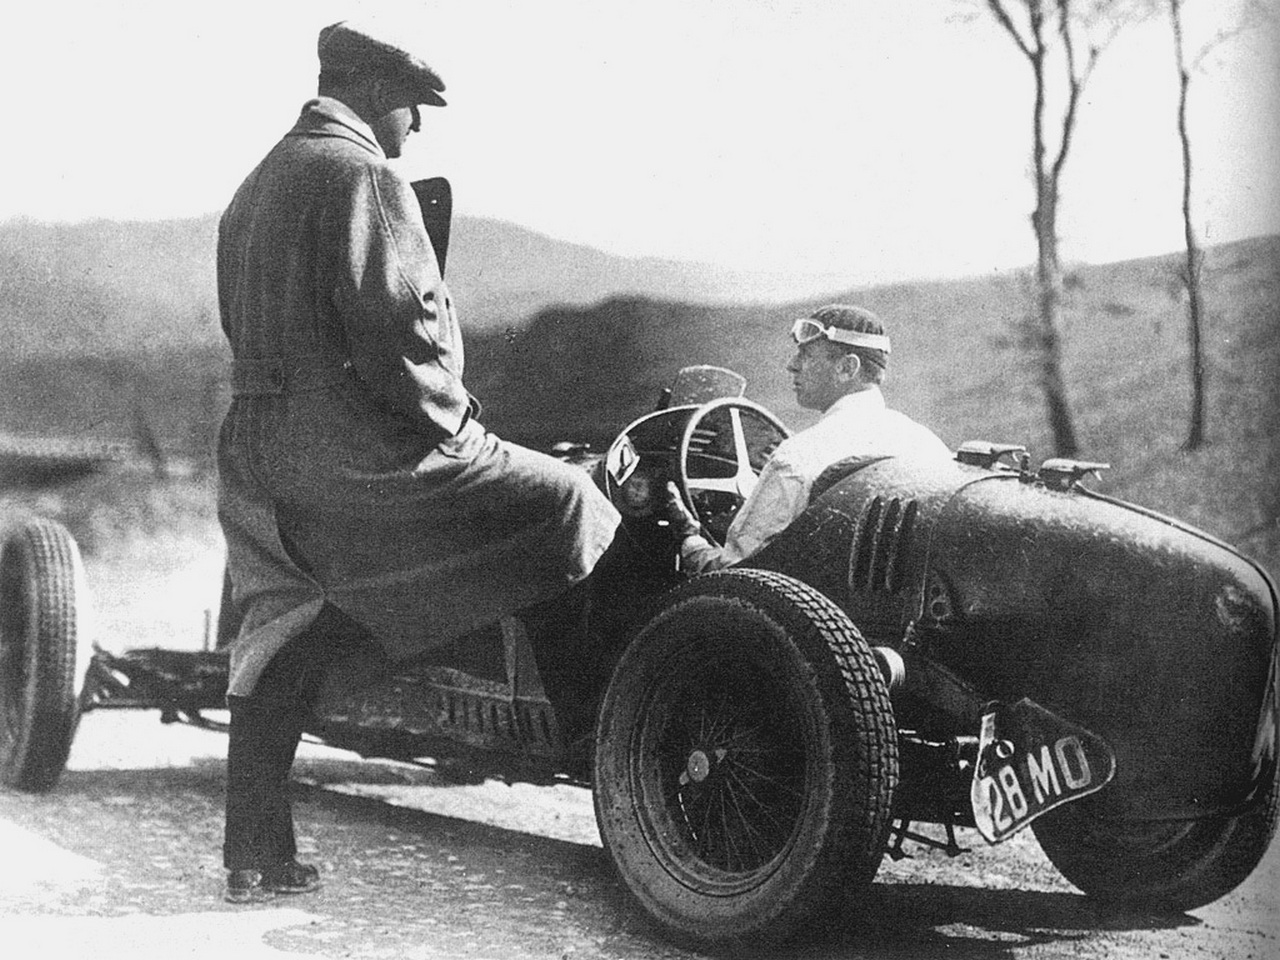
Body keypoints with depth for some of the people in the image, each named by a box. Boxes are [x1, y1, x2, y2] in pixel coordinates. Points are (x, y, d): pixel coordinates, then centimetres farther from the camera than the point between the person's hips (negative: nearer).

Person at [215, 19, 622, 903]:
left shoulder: (257, 186, 21)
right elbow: (398, 323, -19)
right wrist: (452, 419, -5)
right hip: (366, 459, -9)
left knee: (282, 647, 16)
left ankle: (256, 856, 19)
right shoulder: (362, 174, -9)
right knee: (564, 501, 2)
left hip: (262, 459, 10)